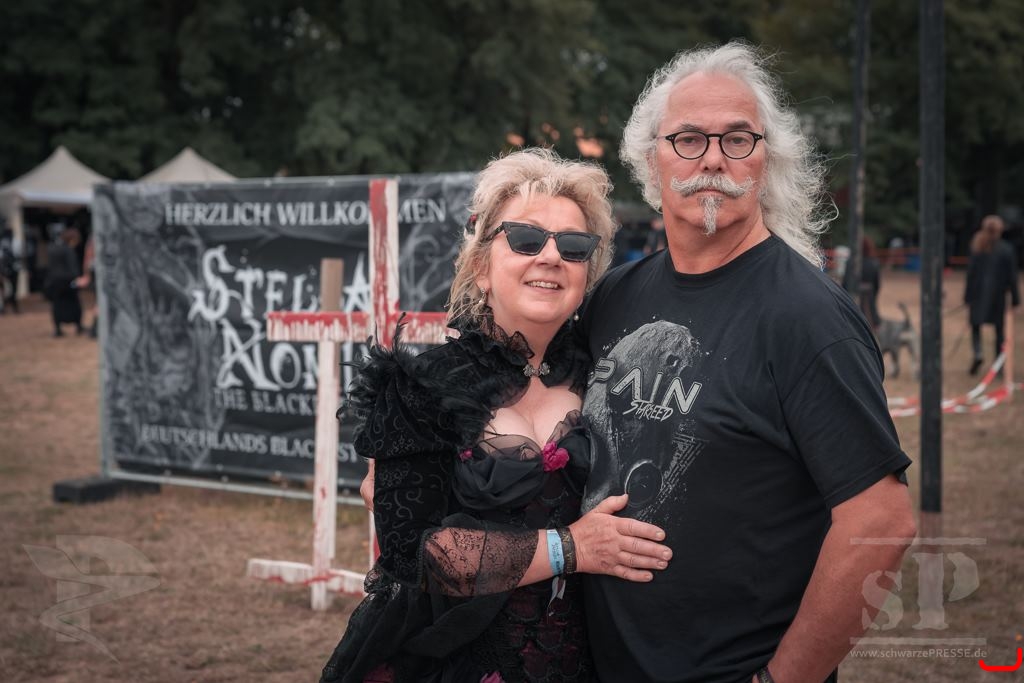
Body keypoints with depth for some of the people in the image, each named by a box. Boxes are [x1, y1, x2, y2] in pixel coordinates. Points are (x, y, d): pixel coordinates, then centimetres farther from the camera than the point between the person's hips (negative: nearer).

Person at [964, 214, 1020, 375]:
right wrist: (1015, 299, 2)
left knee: (975, 325, 12)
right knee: (1000, 329, 9)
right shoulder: (1007, 250, -6)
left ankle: (977, 353, -14)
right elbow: (1011, 277, -4)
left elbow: (971, 273, -4)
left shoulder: (977, 249, -5)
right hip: (998, 296, 0)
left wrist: (968, 297, 2)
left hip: (978, 295, 0)